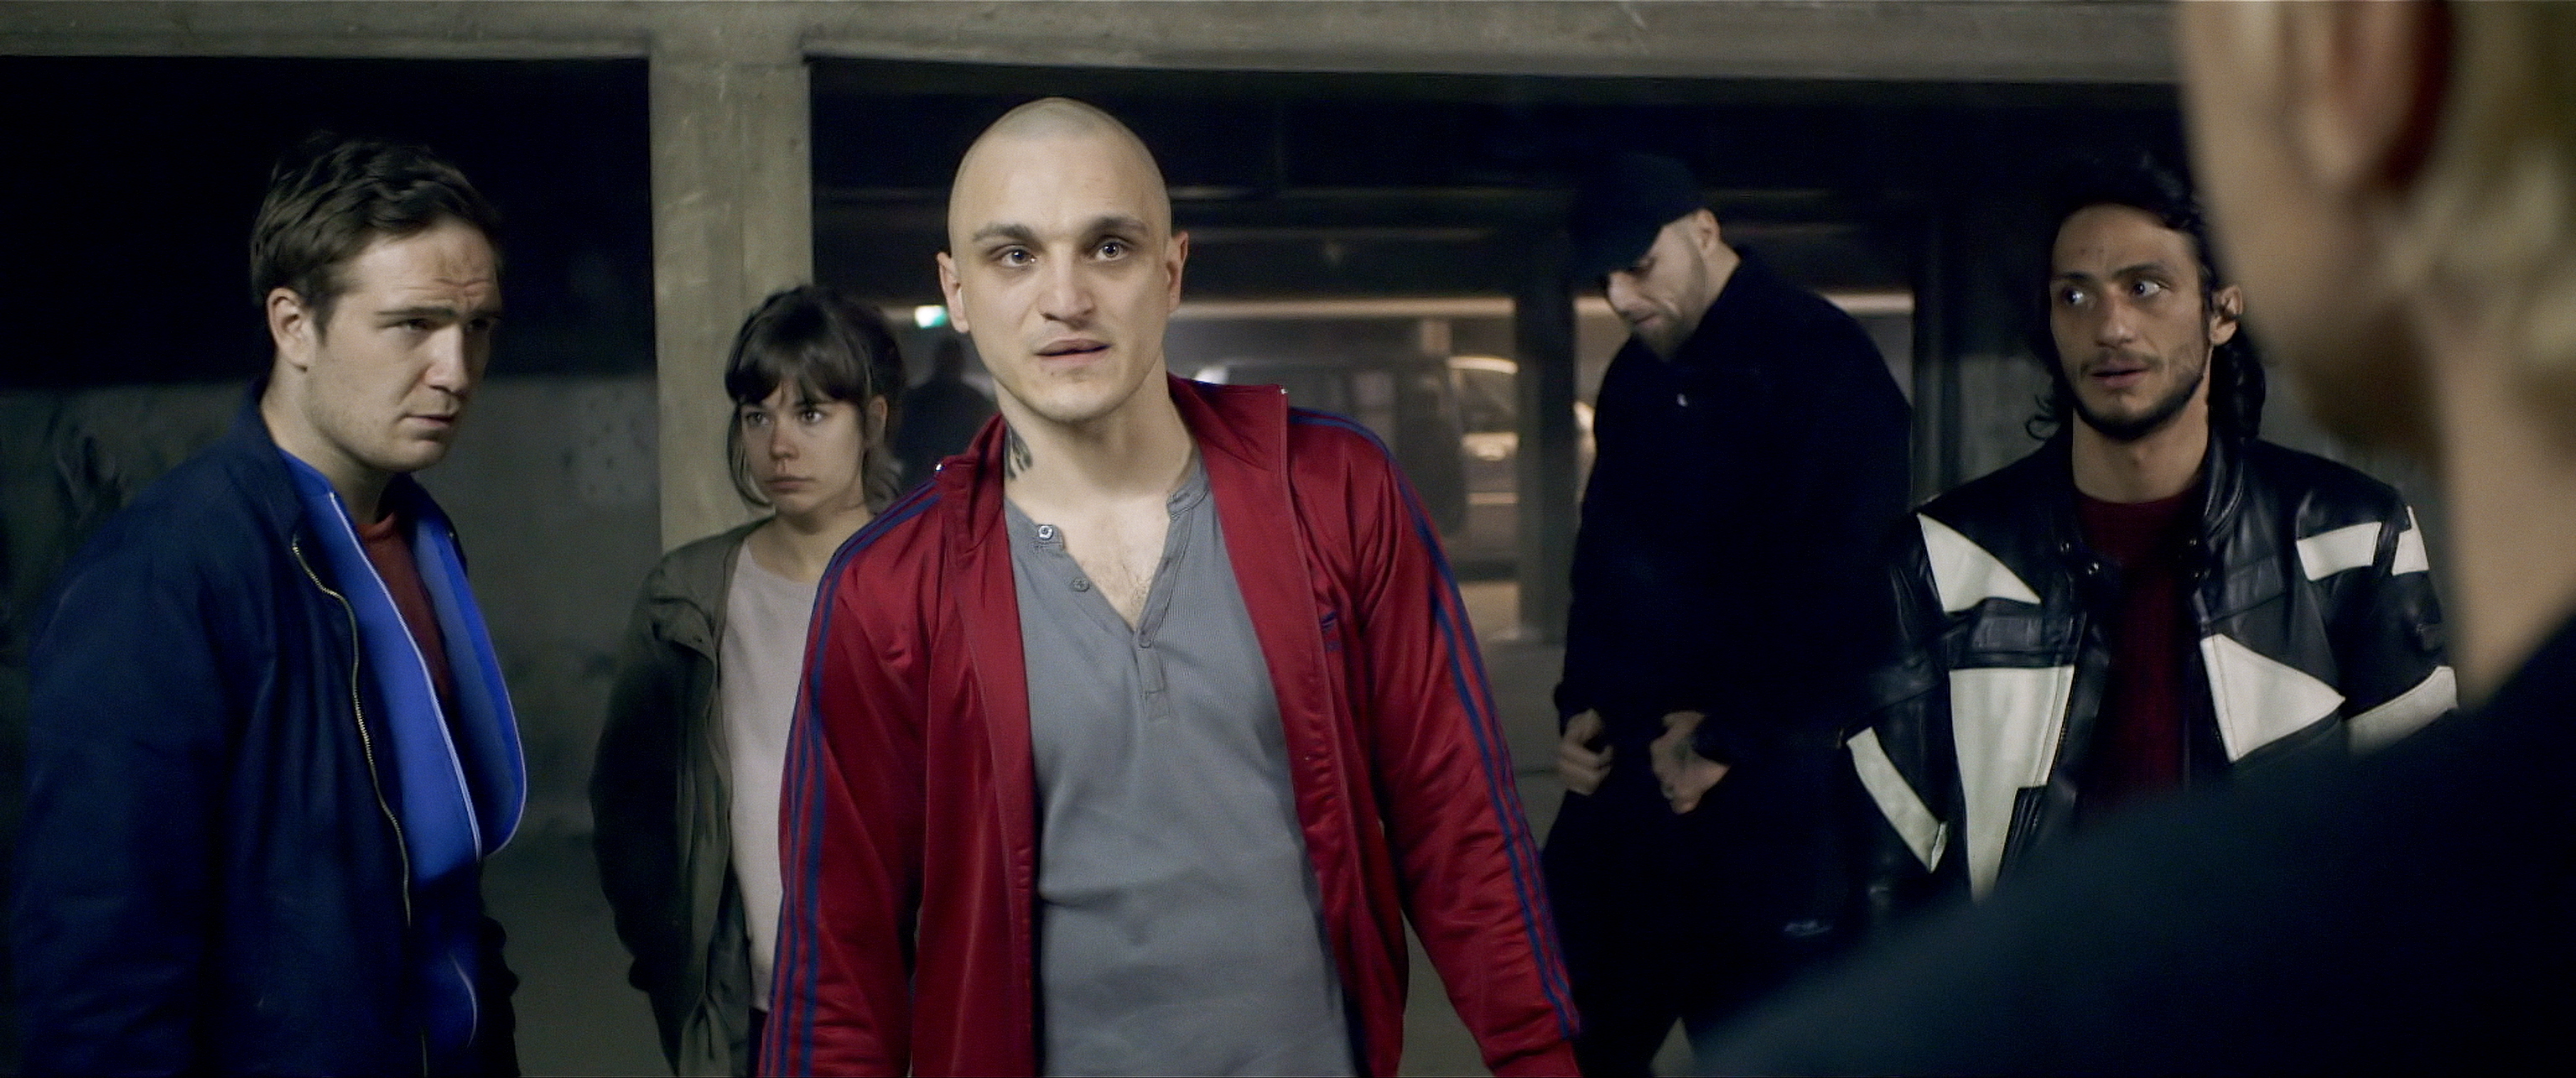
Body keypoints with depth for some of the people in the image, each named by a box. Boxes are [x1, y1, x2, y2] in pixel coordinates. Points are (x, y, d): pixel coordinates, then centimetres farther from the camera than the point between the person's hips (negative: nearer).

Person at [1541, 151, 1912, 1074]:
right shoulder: (1634, 381, 15)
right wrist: (1584, 702, 9)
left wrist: (1731, 736, -15)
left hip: (1766, 789, -7)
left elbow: (1842, 578, -17)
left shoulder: (1820, 361, -9)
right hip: (1629, 769, 8)